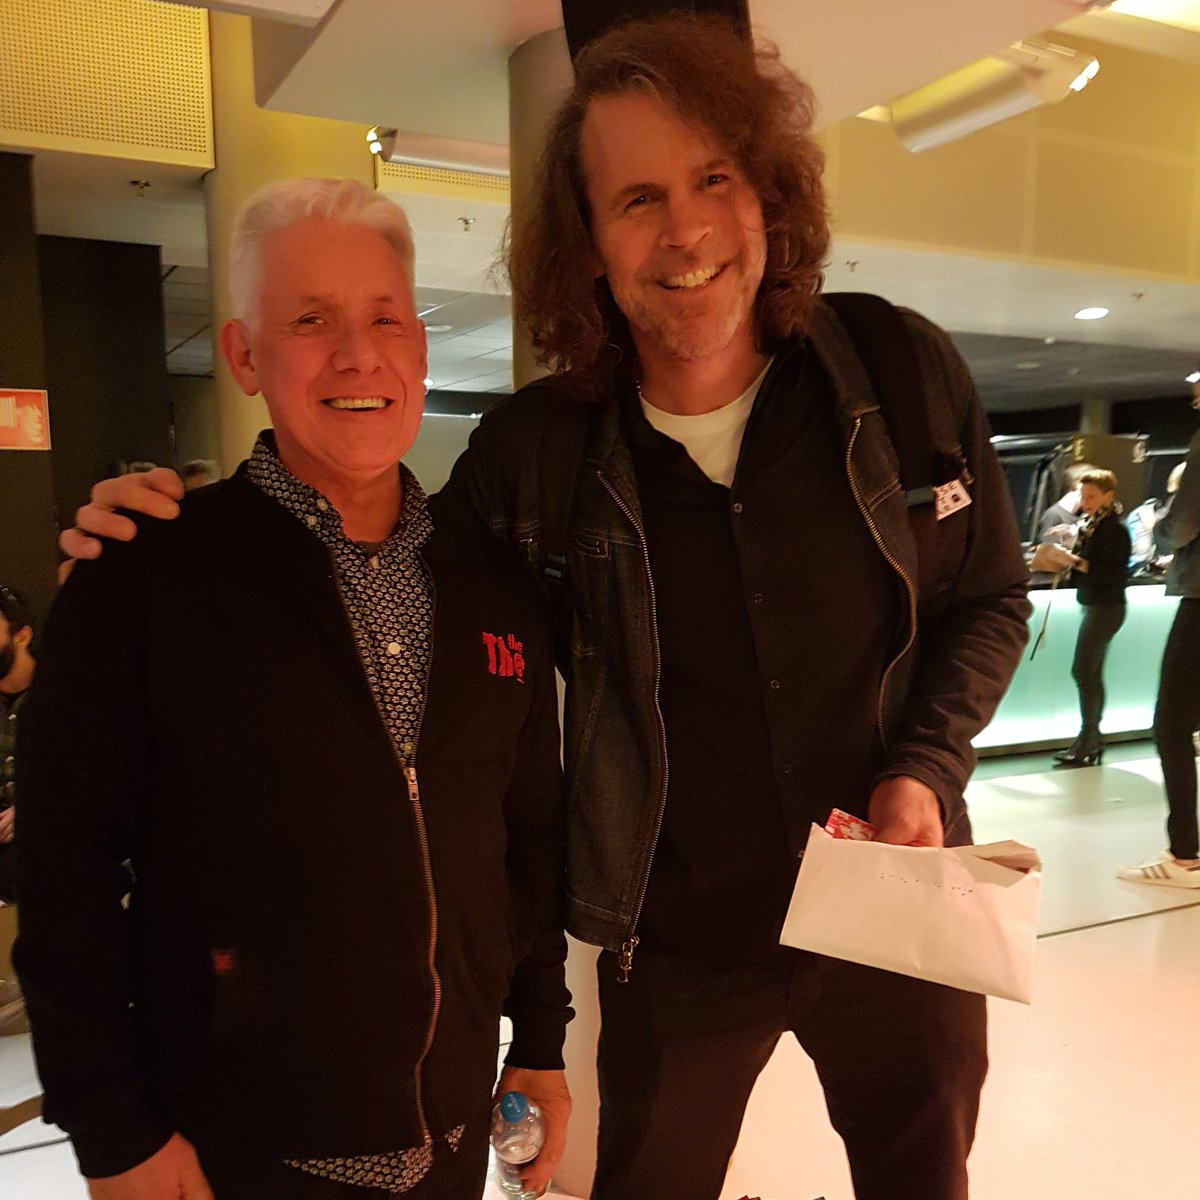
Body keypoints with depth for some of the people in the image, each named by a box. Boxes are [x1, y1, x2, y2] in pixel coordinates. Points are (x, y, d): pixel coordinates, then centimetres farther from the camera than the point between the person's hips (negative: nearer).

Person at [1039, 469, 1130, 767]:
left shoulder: (1114, 528, -14)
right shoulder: (1091, 525, 11)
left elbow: (1115, 573, -22)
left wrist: (1073, 560, -23)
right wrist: (1064, 556, -2)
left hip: (1106, 608, -9)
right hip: (1094, 606, 9)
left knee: (1083, 671, -10)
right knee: (1092, 675, 11)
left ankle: (1087, 740, -5)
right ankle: (1091, 740, 17)